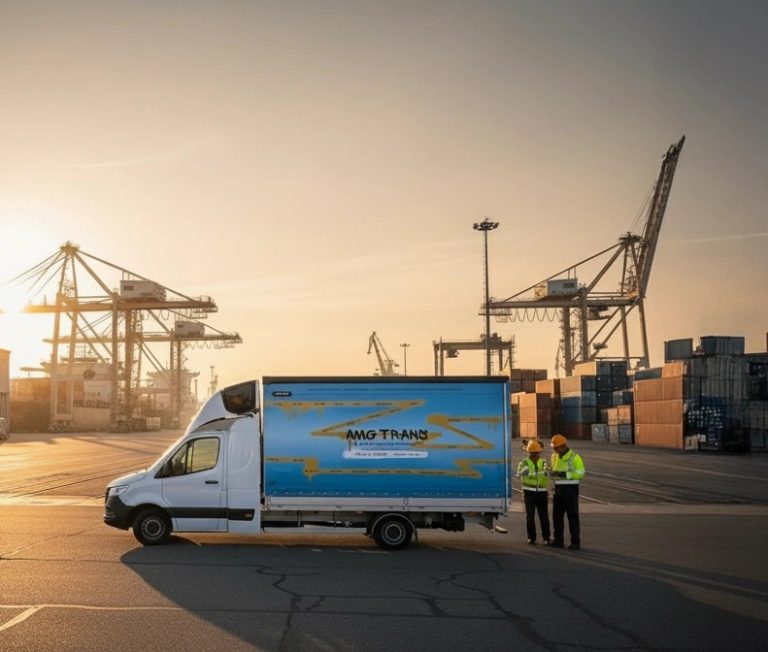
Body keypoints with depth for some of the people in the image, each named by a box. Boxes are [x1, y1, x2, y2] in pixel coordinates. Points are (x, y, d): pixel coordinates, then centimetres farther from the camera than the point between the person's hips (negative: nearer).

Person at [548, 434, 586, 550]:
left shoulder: (575, 457, -10)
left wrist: (565, 474, -23)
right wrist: (552, 473, -5)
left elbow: (580, 473, -14)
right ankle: (558, 540, 20)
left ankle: (576, 542, 2)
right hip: (558, 489, 7)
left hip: (570, 489, -7)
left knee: (572, 516, -3)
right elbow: (551, 470, 20)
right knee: (557, 515, 10)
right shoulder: (554, 456, 11)